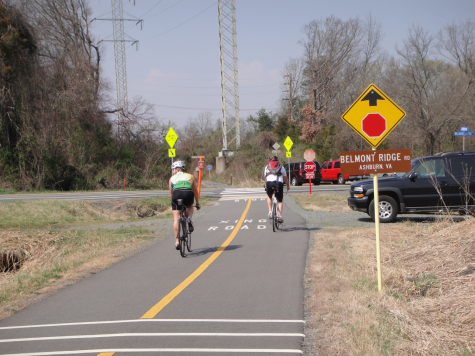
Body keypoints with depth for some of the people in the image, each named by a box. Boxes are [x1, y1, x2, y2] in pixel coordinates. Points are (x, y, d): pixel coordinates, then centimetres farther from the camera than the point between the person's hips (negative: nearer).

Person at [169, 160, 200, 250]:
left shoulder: (172, 178, 26)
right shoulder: (190, 176, 28)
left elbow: (171, 194, 28)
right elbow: (195, 191, 31)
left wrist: (173, 204, 42)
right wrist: (197, 203, 41)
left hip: (177, 194, -1)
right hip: (188, 194, 1)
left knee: (176, 219, 6)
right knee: (190, 207, 34)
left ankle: (177, 241, -1)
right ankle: (189, 219, 4)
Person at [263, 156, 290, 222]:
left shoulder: (267, 167, 26)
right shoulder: (281, 167, 27)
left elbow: (265, 178, 29)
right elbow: (285, 178, 35)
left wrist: (266, 186, 43)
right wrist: (288, 186, 50)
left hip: (269, 182, 0)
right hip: (279, 183, 0)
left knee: (269, 197, 28)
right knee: (279, 201, 13)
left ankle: (270, 212, 15)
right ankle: (279, 216, -1)